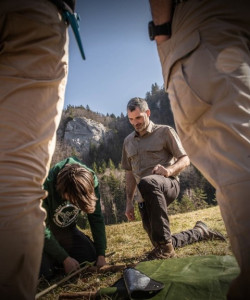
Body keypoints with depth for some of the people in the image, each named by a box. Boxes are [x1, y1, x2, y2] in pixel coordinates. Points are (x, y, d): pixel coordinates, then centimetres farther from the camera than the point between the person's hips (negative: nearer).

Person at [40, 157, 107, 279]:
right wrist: (65, 259, -22)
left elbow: (97, 218, -14)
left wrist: (101, 254, -16)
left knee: (91, 258, -8)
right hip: (47, 231, -3)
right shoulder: (45, 187, -36)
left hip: (67, 229, 4)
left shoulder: (91, 179, -24)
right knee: (46, 272, -21)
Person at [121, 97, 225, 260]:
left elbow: (185, 159, -1)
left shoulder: (165, 132, 3)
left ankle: (164, 245, -31)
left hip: (169, 185, -5)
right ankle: (200, 231, 28)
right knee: (163, 245, 4)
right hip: (146, 198, 6)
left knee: (146, 183, -41)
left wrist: (169, 170, -23)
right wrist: (129, 202, 13)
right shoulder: (128, 141, 17)